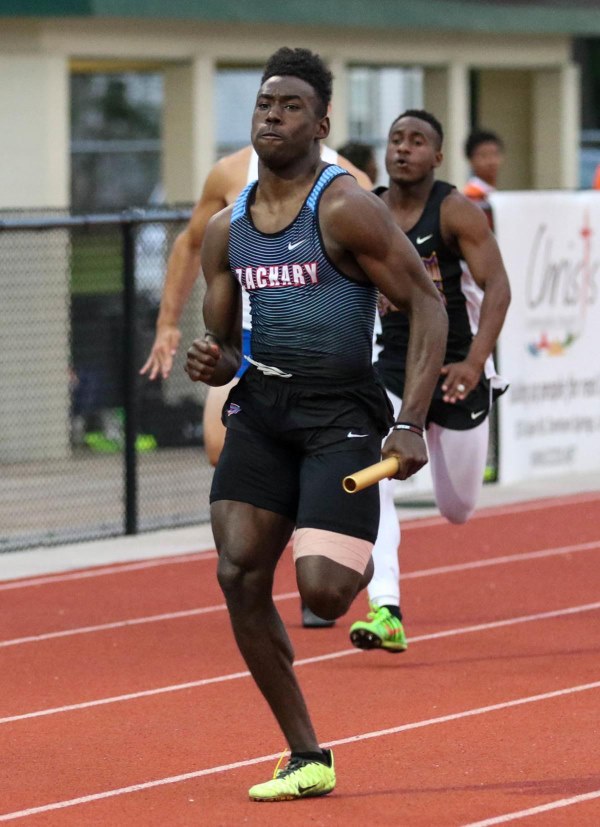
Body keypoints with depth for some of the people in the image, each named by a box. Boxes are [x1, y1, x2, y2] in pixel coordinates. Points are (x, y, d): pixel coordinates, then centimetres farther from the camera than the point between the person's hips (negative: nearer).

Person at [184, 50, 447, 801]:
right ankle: (306, 758, 3)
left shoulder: (346, 208, -11)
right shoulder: (226, 229, 8)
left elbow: (426, 303, -12)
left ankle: (365, 562, 23)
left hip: (341, 409, -6)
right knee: (239, 576, -7)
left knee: (322, 591, -17)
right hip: (260, 407, 6)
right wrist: (209, 363, -10)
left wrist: (411, 424, -19)